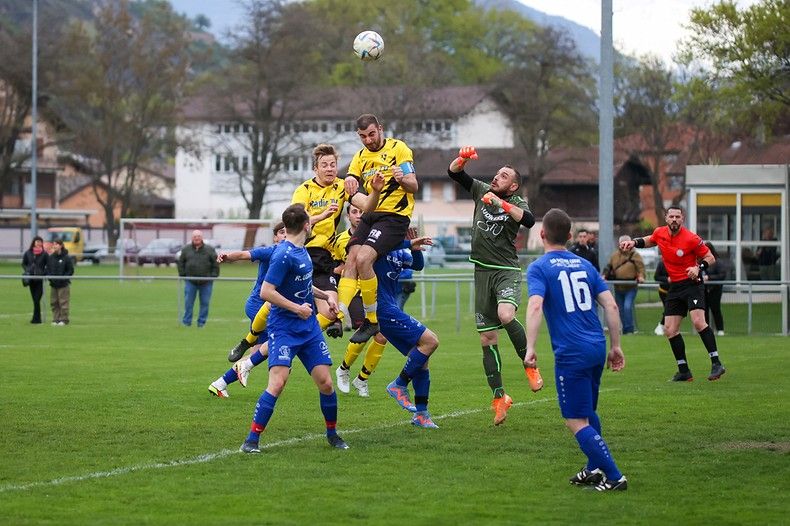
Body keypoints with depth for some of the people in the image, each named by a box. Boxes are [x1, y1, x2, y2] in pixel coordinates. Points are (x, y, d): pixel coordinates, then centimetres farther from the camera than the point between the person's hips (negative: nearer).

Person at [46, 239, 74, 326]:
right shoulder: (50, 257, 9)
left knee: (63, 303, -5)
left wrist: (63, 278, -13)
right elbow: (48, 269, 14)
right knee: (54, 303, 6)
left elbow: (70, 271, -4)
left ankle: (64, 320, 0)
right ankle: (56, 319, 12)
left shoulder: (67, 258, -5)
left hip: (63, 284, -5)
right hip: (53, 285, 5)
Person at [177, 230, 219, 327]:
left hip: (206, 282, 0)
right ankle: (186, 322, 6)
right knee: (188, 302, -1)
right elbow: (181, 263, 12)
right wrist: (182, 275, 4)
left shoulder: (209, 250, 3)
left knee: (205, 302, 2)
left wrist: (213, 275, -2)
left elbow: (216, 263, 5)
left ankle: (201, 322, 11)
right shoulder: (186, 249, 6)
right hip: (190, 282, 0)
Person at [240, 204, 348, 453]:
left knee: (326, 383, 3)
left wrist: (325, 296, 18)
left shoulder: (302, 251, 10)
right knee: (277, 384, -18)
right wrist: (297, 308, -15)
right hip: (284, 328, -8)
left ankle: (332, 434, 22)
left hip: (309, 327, 8)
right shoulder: (284, 255, -17)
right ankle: (252, 439, -11)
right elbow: (266, 292, -21)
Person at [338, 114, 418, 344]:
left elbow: (413, 186, -7)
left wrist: (402, 179, -30)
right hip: (370, 215, 6)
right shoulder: (360, 157, 15)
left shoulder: (398, 148, -3)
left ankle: (372, 321, -13)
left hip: (395, 215, -6)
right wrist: (349, 183, -18)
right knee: (351, 262, -12)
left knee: (363, 258, -23)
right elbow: (350, 186, 6)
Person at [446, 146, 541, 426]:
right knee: (487, 339, 3)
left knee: (506, 315, -33)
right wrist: (462, 158, -14)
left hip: (507, 270, -4)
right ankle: (499, 397, 10)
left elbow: (529, 220, -25)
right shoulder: (481, 190, 8)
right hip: (482, 271, 4)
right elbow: (454, 173, 6)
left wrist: (501, 203, -30)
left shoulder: (516, 202, -4)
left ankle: (530, 365, -11)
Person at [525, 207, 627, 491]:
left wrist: (530, 348, -23)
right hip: (597, 349, 7)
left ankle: (614, 478, -7)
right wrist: (615, 346, 15)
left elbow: (535, 306, -20)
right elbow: (610, 304, 9)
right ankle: (595, 468, 30)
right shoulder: (584, 265, 14)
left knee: (576, 422, -1)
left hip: (570, 354, -6)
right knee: (588, 412, 25)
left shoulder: (539, 268, -3)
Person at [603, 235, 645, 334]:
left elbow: (640, 267, -13)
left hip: (630, 288, -5)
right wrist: (605, 275, -1)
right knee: (621, 309, 11)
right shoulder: (614, 255, 9)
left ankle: (629, 329, -12)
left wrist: (641, 276, -30)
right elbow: (609, 267, 15)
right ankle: (625, 329, 22)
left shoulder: (635, 255, -4)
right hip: (618, 288, 5)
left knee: (628, 307, -18)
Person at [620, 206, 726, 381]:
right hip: (674, 287, 7)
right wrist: (634, 242, 10)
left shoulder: (691, 239, -14)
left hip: (692, 283, -7)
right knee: (670, 329, 2)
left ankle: (716, 364, -20)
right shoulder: (660, 233, 2)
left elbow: (710, 257, -6)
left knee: (698, 321, -25)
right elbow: (649, 241, 27)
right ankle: (684, 371, 11)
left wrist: (699, 268, -24)